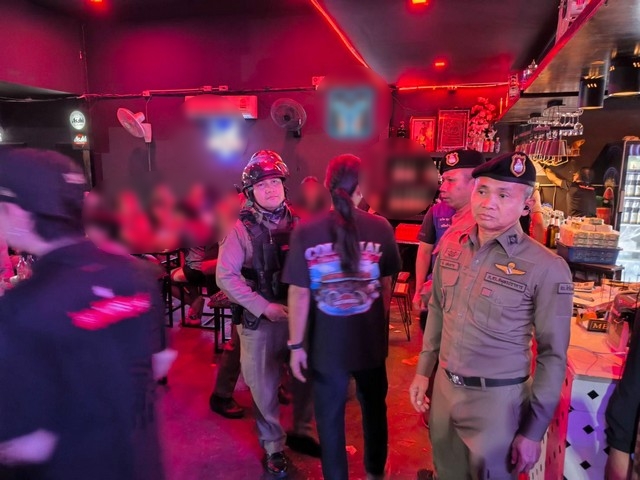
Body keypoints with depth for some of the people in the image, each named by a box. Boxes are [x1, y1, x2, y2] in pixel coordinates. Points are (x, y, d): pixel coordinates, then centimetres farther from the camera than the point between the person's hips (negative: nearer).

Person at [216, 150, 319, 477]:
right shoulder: (242, 229, -8)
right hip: (260, 320, -3)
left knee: (306, 376, 16)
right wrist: (263, 306, -17)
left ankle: (301, 432, 41)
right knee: (265, 387, 8)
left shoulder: (298, 223, 1)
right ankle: (273, 447, 31)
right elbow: (225, 276, -13)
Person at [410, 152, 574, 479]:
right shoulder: (450, 246, -2)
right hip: (444, 387, 5)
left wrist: (534, 430, -7)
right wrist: (423, 371, 10)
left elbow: (552, 355, -11)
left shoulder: (547, 268, -17)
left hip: (497, 398, -4)